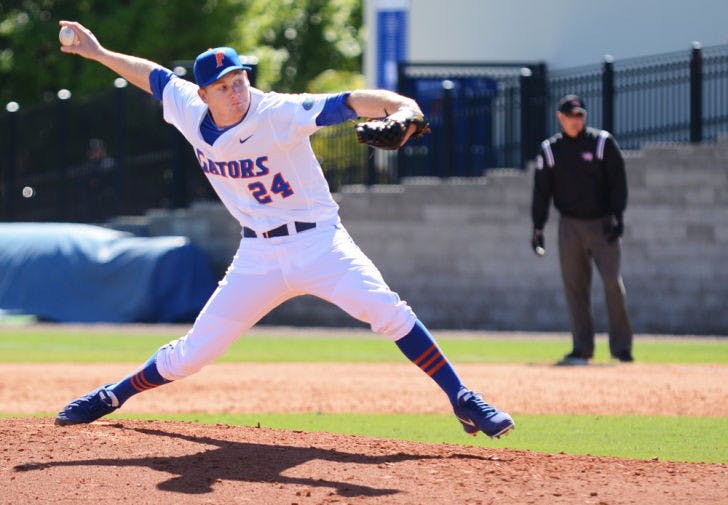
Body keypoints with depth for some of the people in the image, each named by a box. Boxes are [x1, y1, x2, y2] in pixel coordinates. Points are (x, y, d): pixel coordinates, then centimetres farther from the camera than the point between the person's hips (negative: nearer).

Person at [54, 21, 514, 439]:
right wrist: (99, 53, 19)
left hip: (317, 242, -4)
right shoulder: (191, 112, -3)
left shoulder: (281, 113, -19)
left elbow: (350, 103, -31)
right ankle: (113, 396, 27)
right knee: (195, 351, 4)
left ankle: (463, 401, -21)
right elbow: (155, 76, 17)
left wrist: (401, 106, -49)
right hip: (259, 257, 4)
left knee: (385, 309, -26)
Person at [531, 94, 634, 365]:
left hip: (602, 224, -2)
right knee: (574, 286, 0)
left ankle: (621, 346, -4)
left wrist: (617, 216, -12)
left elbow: (618, 181, -2)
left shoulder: (603, 142, 0)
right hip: (570, 225, 2)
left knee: (612, 281, -12)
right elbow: (541, 190, 8)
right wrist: (537, 228, 1)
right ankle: (582, 348, 6)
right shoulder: (550, 149, 7)